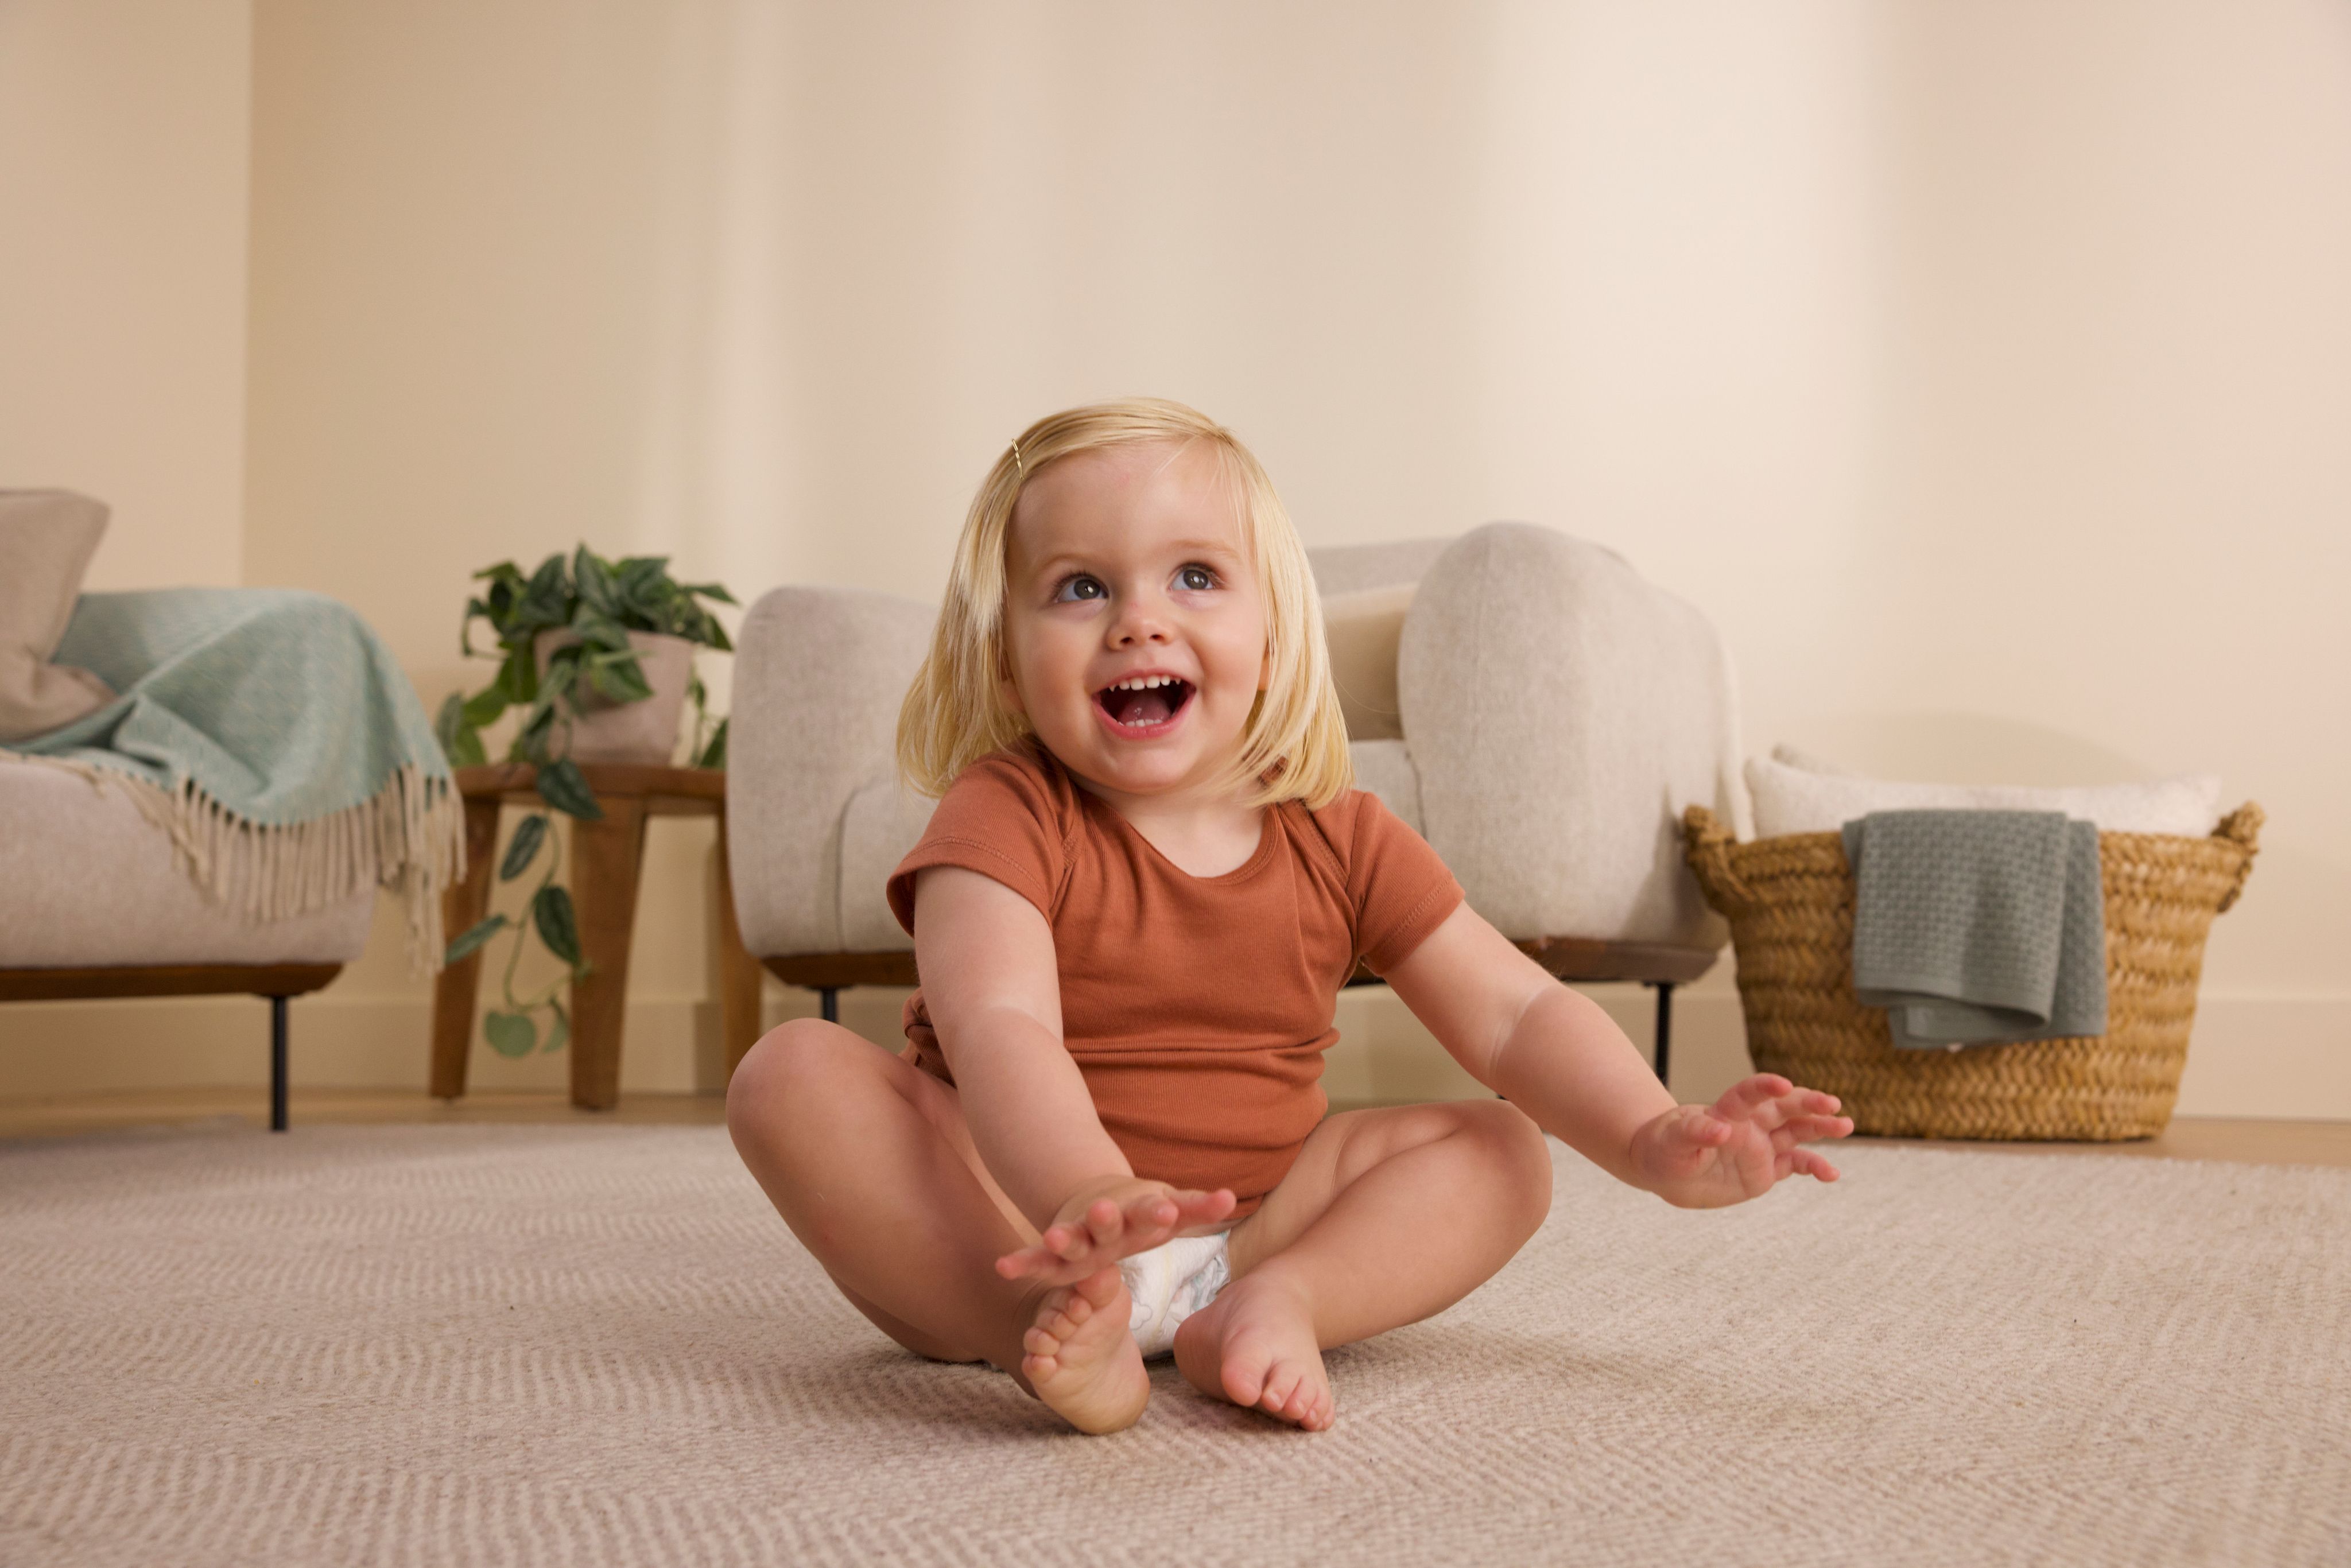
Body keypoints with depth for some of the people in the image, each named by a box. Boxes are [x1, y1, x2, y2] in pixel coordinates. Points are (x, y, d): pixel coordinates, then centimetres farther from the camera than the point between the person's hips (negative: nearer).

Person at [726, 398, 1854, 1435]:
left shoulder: (1339, 842, 0)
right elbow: (997, 1027, -31)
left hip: (1242, 1227, 4)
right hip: (995, 1209, -4)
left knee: (1504, 1153, -6)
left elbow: (1513, 1014, -1)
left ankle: (1280, 1304, -29)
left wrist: (1654, 1140, -21)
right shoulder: (1004, 819, -14)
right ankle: (1047, 1324, -38)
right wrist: (1083, 1194, -53)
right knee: (797, 1072, -26)